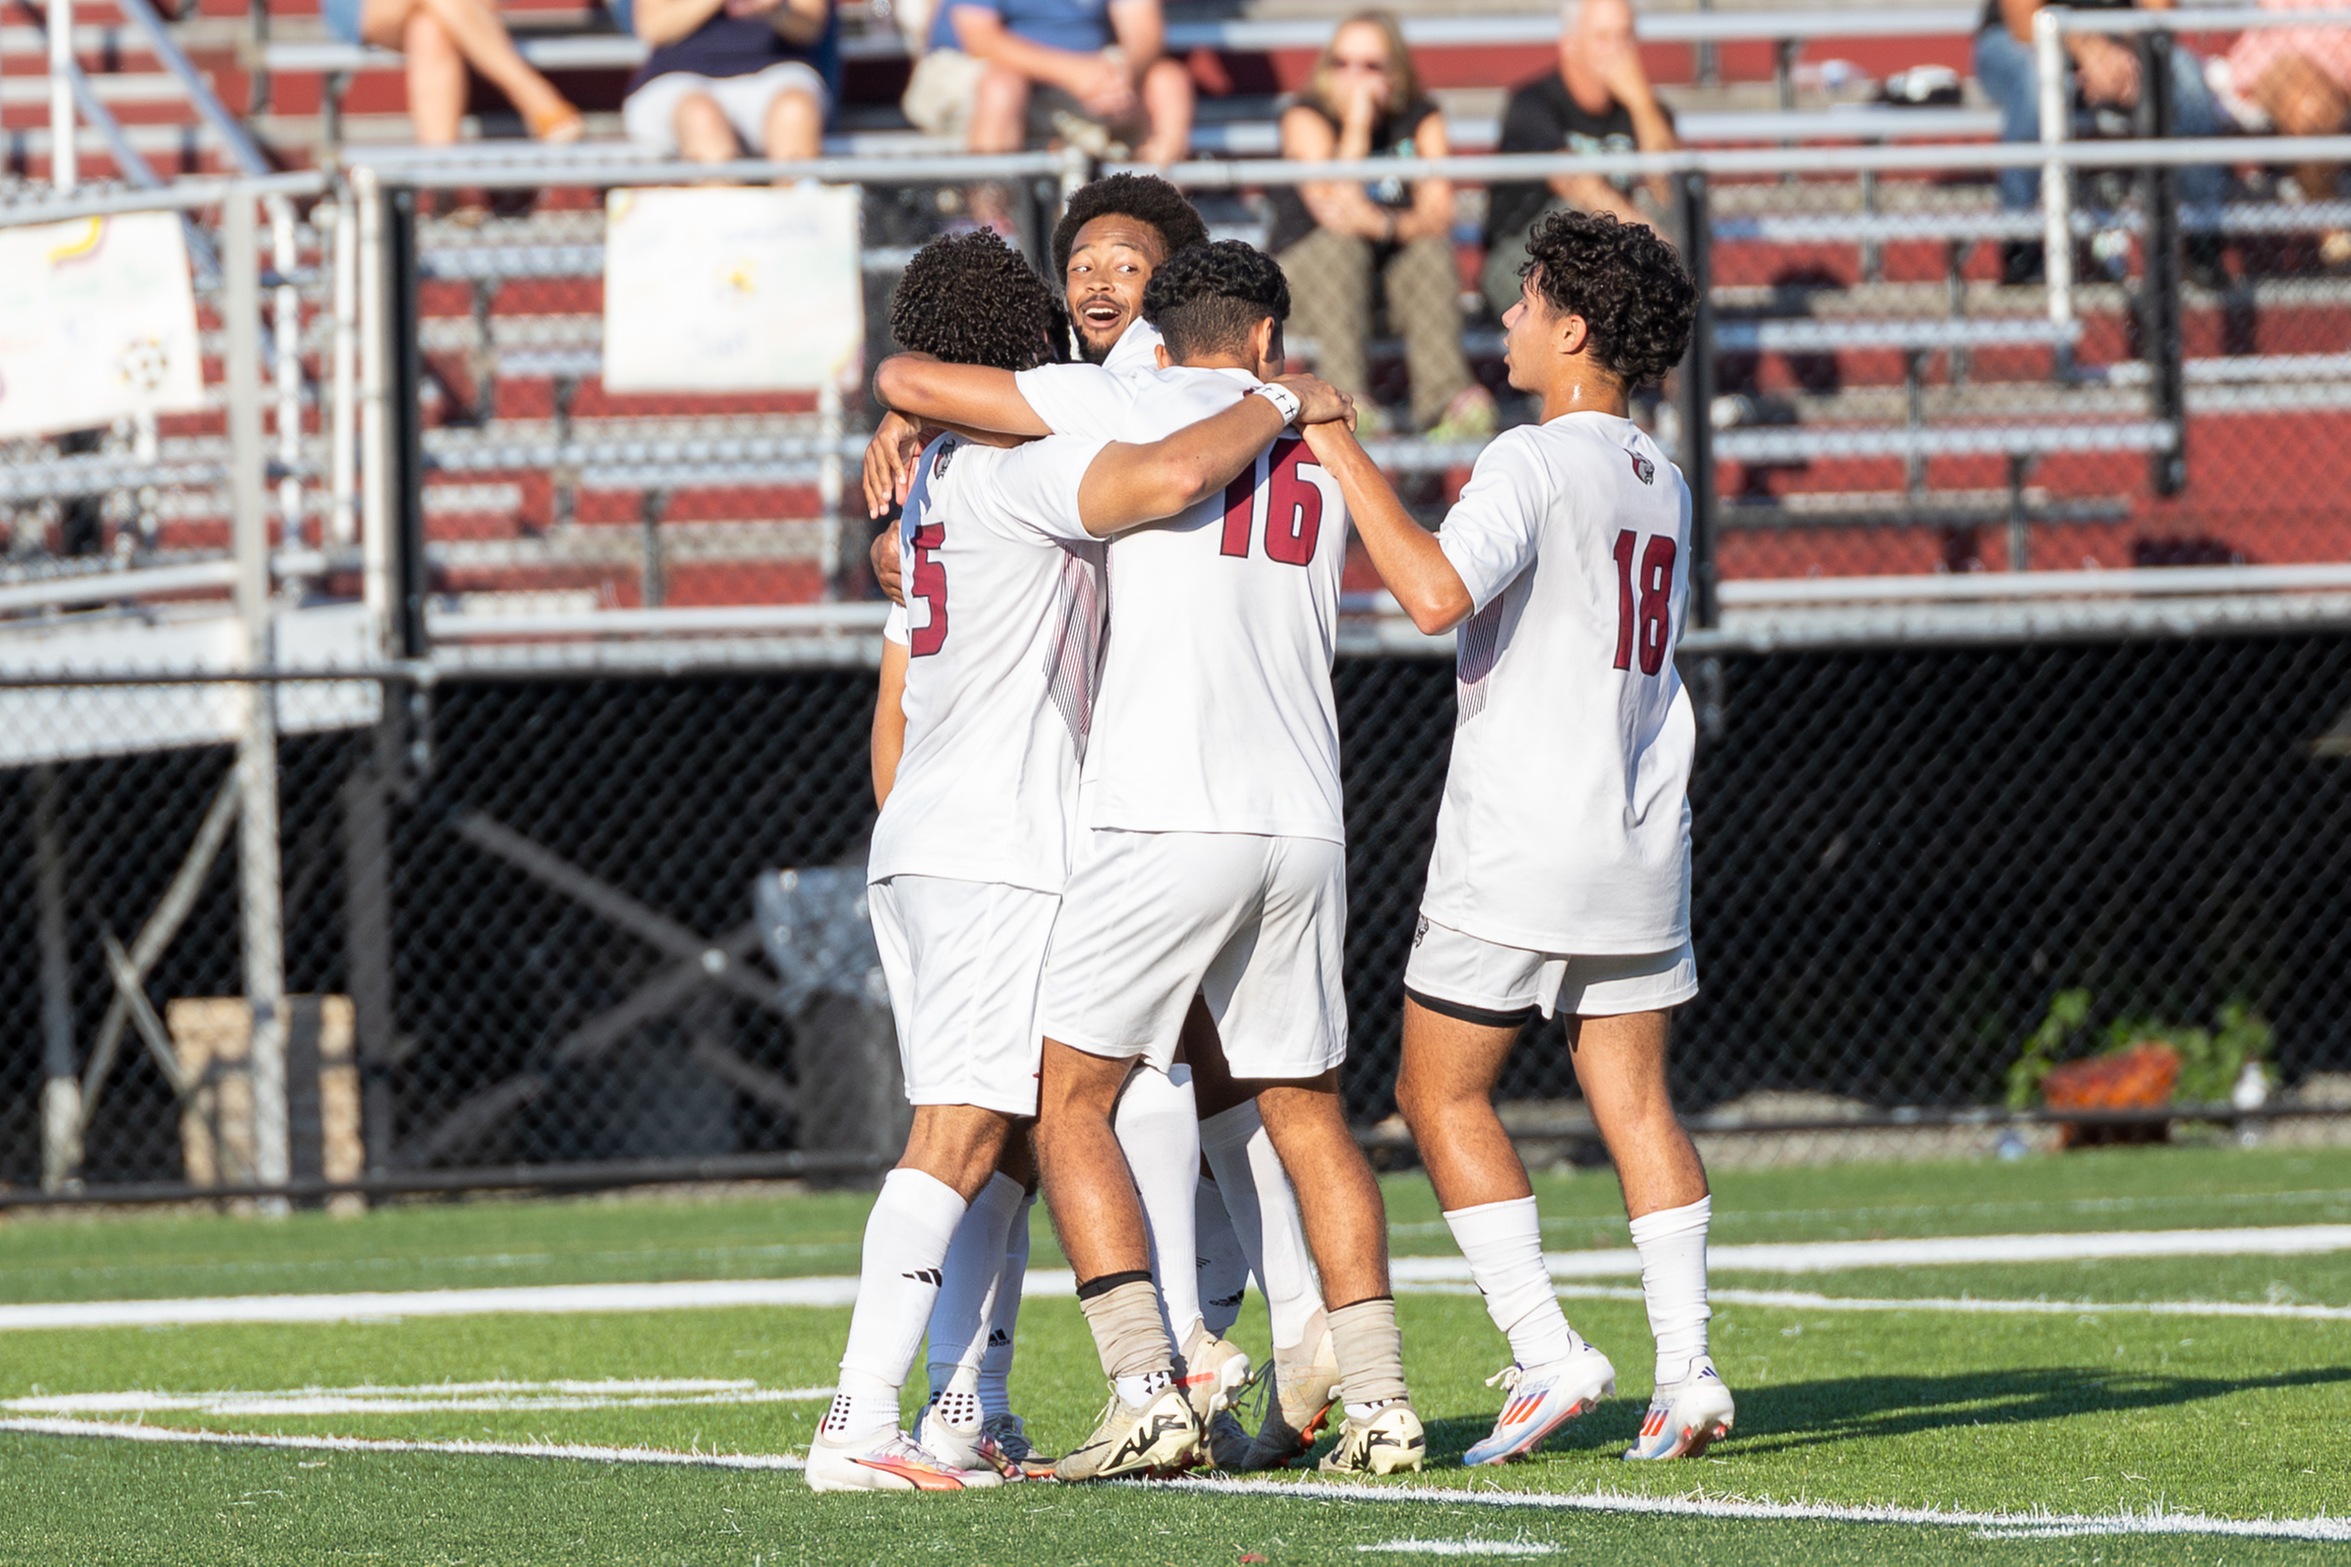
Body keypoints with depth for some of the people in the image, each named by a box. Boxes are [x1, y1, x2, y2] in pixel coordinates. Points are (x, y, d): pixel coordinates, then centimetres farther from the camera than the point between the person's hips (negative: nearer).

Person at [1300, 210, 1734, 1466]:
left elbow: (1436, 593, -28)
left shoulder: (1535, 462, -13)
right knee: (1633, 1098, 8)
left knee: (1441, 1092, 3)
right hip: (1641, 845, 7)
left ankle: (1544, 1350, -6)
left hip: (1519, 845, -7)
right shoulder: (1663, 487, 12)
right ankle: (1686, 1371, -1)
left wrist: (1344, 457, -19)